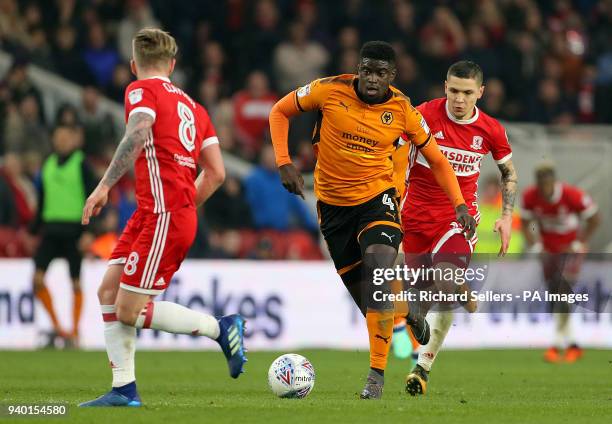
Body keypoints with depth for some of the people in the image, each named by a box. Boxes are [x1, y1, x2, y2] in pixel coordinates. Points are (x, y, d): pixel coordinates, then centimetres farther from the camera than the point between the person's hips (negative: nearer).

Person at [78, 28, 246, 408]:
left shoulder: (142, 91, -1)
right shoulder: (191, 105, 20)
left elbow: (138, 134, -23)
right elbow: (216, 173, 16)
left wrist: (105, 186, -24)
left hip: (163, 217, -9)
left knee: (129, 311, -7)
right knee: (108, 293, 7)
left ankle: (221, 328, -4)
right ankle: (124, 390, 5)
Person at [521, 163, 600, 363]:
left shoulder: (573, 196, -24)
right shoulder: (530, 197, -13)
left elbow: (594, 219, -9)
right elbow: (526, 222, 5)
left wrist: (578, 244, -9)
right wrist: (533, 246, -6)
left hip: (570, 248, -4)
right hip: (549, 249, 4)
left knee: (563, 290, -21)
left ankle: (558, 344, -19)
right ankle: (572, 345, 14)